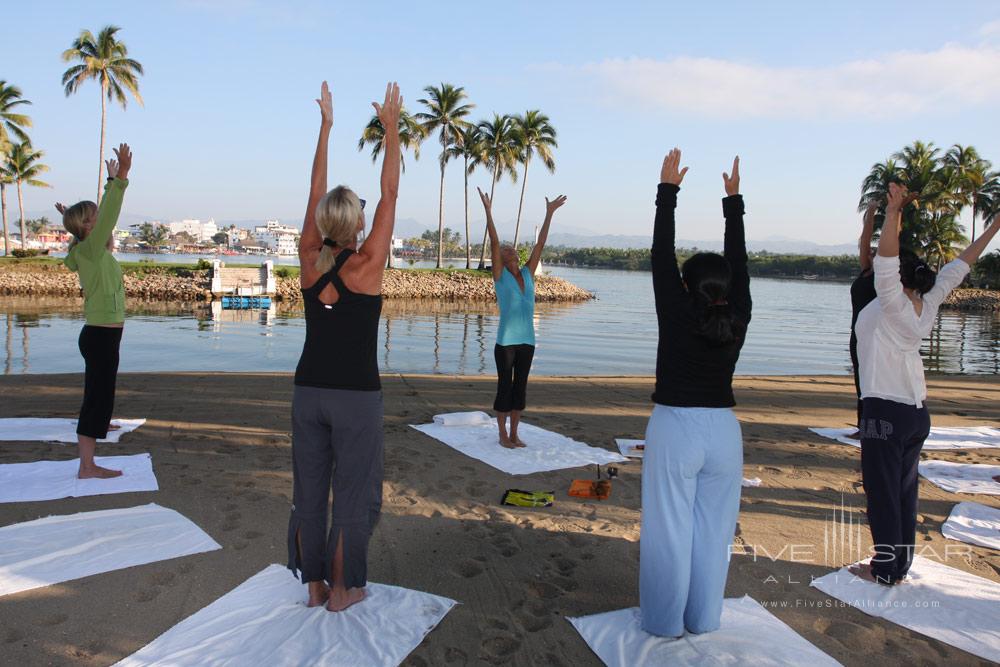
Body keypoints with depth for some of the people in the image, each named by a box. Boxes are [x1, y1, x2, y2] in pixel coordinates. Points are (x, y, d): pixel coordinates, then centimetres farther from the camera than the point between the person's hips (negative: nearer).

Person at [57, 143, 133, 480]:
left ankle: (97, 424, 51)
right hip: (101, 335, -10)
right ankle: (87, 466, -7)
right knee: (99, 396, -9)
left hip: (100, 334, 10)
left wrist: (114, 180, 29)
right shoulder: (90, 250, -14)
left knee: (99, 392, 29)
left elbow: (107, 212, 24)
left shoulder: (94, 251, 11)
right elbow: (110, 214, -26)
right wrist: (121, 178, -31)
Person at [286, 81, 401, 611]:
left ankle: (314, 584, 27)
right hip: (356, 394, -5)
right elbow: (389, 194, -5)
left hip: (309, 389, 5)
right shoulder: (367, 265, -12)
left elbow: (316, 192, 8)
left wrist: (325, 125, 15)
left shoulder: (310, 261, -1)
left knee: (309, 489, 14)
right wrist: (391, 127, 3)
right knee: (353, 493, 8)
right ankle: (342, 590, 19)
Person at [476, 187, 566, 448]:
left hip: (527, 341, 5)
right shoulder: (500, 276, -3)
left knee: (520, 387, 11)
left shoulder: (528, 274, 8)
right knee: (505, 387, 3)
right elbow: (494, 242, -11)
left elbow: (540, 244, 7)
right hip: (506, 341, -5)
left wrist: (549, 213, 6)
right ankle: (503, 434, 14)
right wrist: (488, 211, -17)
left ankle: (514, 433, 21)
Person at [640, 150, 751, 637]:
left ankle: (664, 621, 17)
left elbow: (661, 254, -8)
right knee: (713, 530, 14)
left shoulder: (676, 315, -13)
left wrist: (667, 190, 0)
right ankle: (703, 618, 27)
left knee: (669, 530, 6)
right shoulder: (737, 320, -4)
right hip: (723, 432, 4)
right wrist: (733, 200, 13)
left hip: (674, 430, -4)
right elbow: (738, 261, 6)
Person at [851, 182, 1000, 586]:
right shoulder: (926, 305, 5)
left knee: (882, 492, 2)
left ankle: (885, 570, 11)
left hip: (885, 411, -8)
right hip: (916, 411, 8)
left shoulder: (892, 305, -14)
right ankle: (900, 565, 25)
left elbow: (885, 259, -27)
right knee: (904, 492, 15)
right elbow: (960, 266, 13)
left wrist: (893, 212, -33)